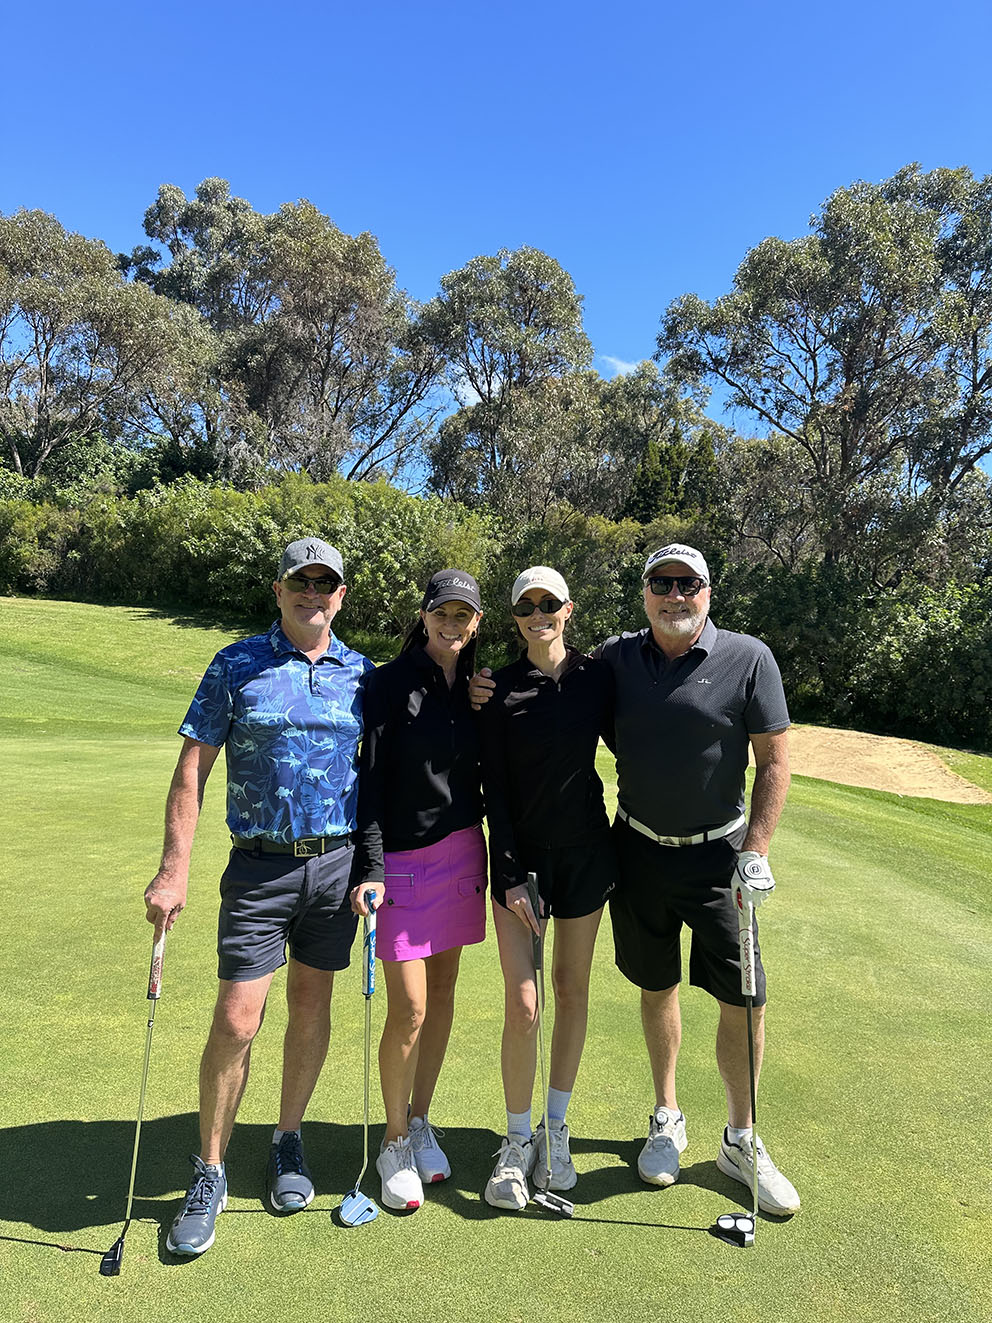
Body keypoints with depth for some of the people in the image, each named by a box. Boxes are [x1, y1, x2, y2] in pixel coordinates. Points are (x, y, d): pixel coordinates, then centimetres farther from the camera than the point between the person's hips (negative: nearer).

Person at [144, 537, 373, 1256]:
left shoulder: (361, 673, 4)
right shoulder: (236, 666, -2)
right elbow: (192, 769, -3)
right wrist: (174, 870, -9)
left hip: (338, 863, 2)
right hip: (260, 867, -2)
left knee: (312, 1008, 14)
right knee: (236, 1021, -1)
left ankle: (288, 1143, 36)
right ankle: (209, 1176, 22)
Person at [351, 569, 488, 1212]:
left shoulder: (475, 689, 7)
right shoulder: (390, 683, -9)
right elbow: (370, 779, -13)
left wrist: (489, 853, 7)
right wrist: (371, 868, -16)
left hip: (462, 852, 5)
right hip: (404, 858, -5)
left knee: (443, 992, 14)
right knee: (409, 1008, -2)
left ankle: (421, 1124, 33)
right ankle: (395, 1143, 21)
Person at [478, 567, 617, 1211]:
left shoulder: (598, 675, -2)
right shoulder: (499, 689, -5)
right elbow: (494, 788, -5)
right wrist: (509, 875, -9)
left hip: (586, 851, 2)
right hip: (521, 856, -1)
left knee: (573, 989, 12)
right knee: (523, 1004, -2)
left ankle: (556, 1130, 32)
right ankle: (519, 1140, 20)